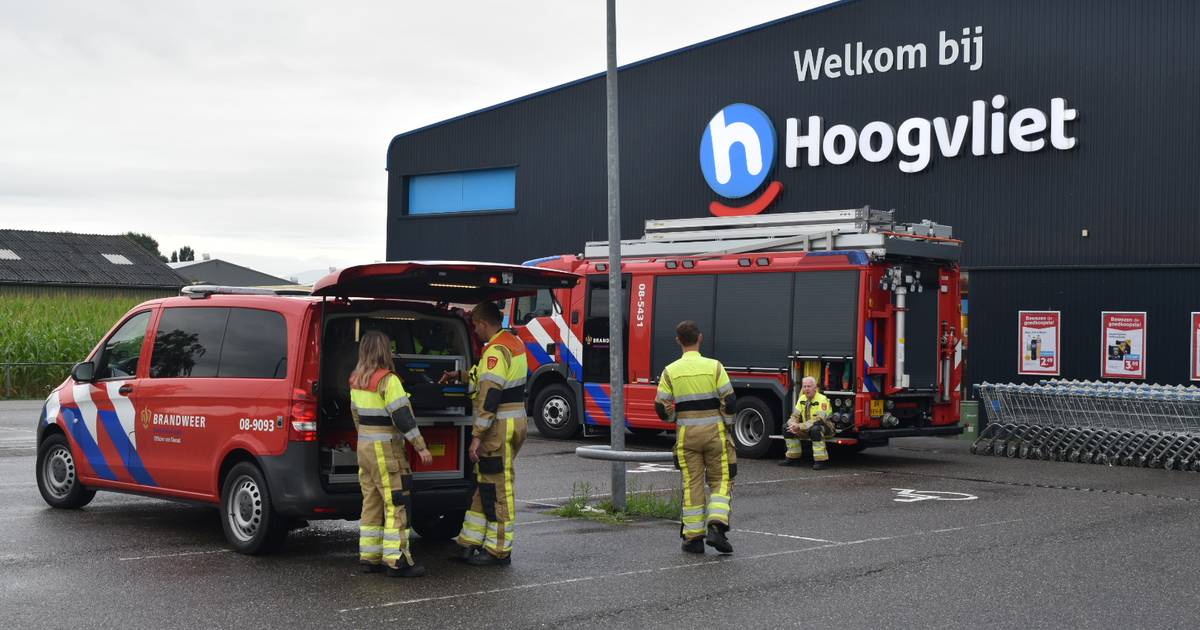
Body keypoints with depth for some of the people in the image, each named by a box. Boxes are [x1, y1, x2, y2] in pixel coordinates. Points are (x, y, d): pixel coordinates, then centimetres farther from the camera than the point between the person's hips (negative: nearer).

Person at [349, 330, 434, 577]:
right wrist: (421, 447, -16)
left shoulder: (356, 381, 9)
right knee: (397, 504, -5)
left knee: (371, 502, 14)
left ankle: (369, 557, 17)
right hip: (386, 450, -9)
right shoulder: (388, 380, -17)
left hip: (364, 446, 9)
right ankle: (396, 561, -6)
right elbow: (402, 416, -19)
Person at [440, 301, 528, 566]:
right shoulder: (514, 343, 14)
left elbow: (489, 395, -24)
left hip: (500, 426, -10)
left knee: (497, 488, -3)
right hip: (514, 420, 10)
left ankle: (499, 551, 4)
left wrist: (477, 435, -23)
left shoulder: (496, 350, -18)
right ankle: (470, 544, 21)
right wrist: (460, 375, 43)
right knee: (484, 483, 15)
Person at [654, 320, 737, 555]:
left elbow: (661, 407, -1)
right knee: (720, 481, 9)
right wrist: (726, 425, 9)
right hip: (714, 430, -1)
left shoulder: (670, 371, -2)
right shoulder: (714, 366, -6)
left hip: (686, 432, 1)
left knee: (692, 484, 8)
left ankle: (693, 537, 9)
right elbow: (729, 401, -8)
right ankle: (716, 526, -10)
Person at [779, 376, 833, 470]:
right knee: (787, 427, -7)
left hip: (825, 428, -7)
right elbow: (795, 416, 2)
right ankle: (793, 458, 3)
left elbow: (818, 420, -30)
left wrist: (799, 426, -35)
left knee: (815, 429, -40)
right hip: (807, 429, 7)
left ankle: (820, 461, -32)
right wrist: (793, 424, -23)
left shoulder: (822, 400, -20)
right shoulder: (802, 399, 3)